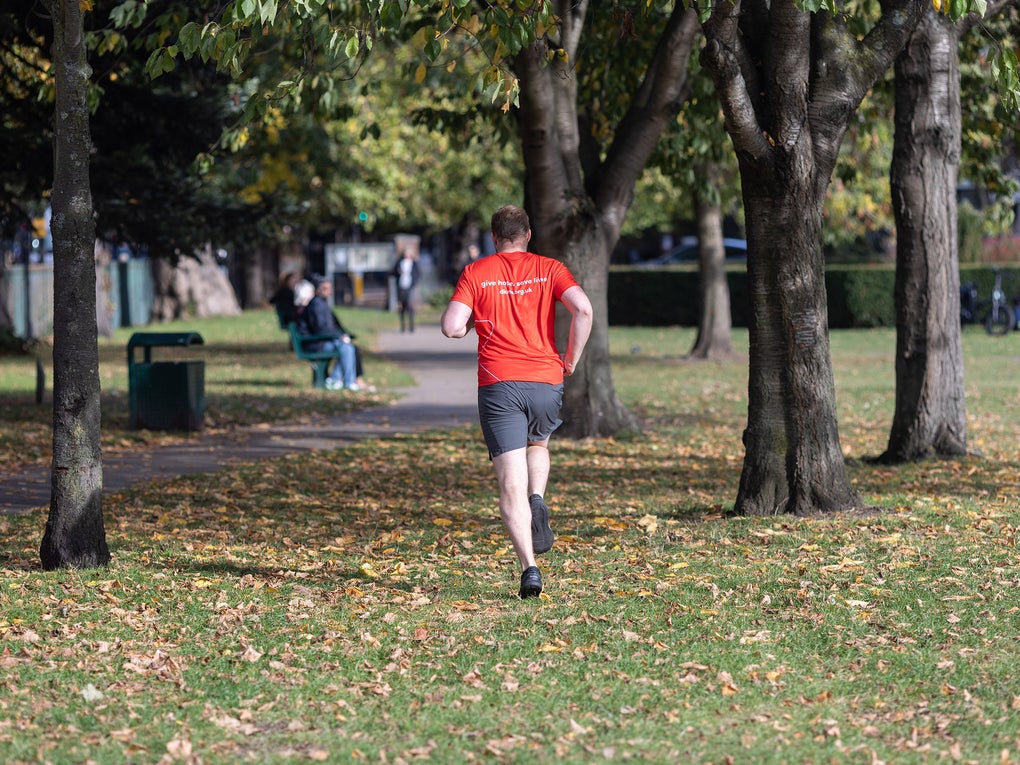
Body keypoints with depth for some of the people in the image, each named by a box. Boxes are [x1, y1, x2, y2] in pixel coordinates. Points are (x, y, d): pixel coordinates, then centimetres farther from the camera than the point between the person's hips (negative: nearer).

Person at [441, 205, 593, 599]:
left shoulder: (475, 273, 4)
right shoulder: (548, 269, 7)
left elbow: (452, 327, -6)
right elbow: (583, 308, -9)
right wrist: (571, 358, 3)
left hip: (498, 385, -2)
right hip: (546, 381, 2)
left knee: (511, 483, -2)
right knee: (538, 444, 33)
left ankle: (529, 567, -16)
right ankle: (537, 502, 4)